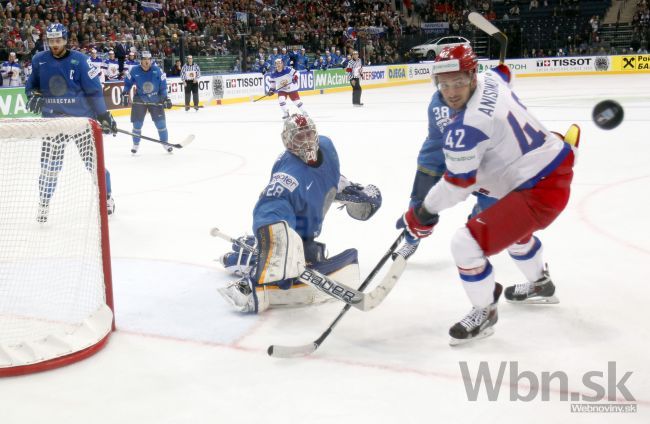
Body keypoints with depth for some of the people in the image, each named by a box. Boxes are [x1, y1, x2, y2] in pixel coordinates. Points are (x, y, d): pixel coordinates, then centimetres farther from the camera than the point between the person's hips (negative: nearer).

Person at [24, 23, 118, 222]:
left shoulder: (80, 60, -8)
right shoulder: (39, 60, 2)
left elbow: (94, 89, -7)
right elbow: (31, 84, 16)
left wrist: (103, 115, -9)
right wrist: (33, 96, -6)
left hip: (83, 117, -2)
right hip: (53, 119, 2)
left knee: (94, 159, 5)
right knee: (49, 163, -1)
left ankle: (106, 197, 22)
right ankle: (43, 204, 11)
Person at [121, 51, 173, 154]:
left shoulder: (157, 70, -11)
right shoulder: (135, 71, -9)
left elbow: (163, 84, -4)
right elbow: (128, 82, 5)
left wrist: (165, 98, -7)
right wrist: (125, 94, -2)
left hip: (155, 99, 0)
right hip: (140, 99, 0)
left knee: (161, 122, -1)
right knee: (137, 123, 0)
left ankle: (165, 143, 14)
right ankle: (136, 144, 16)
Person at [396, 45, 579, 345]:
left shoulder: (465, 129, -26)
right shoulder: (490, 80, -3)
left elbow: (456, 186, -17)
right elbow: (502, 71, 24)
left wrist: (422, 214, -4)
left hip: (540, 191, -11)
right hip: (556, 164, 11)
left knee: (467, 244, -14)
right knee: (513, 223, 38)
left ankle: (484, 313, 9)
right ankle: (541, 285, 60)